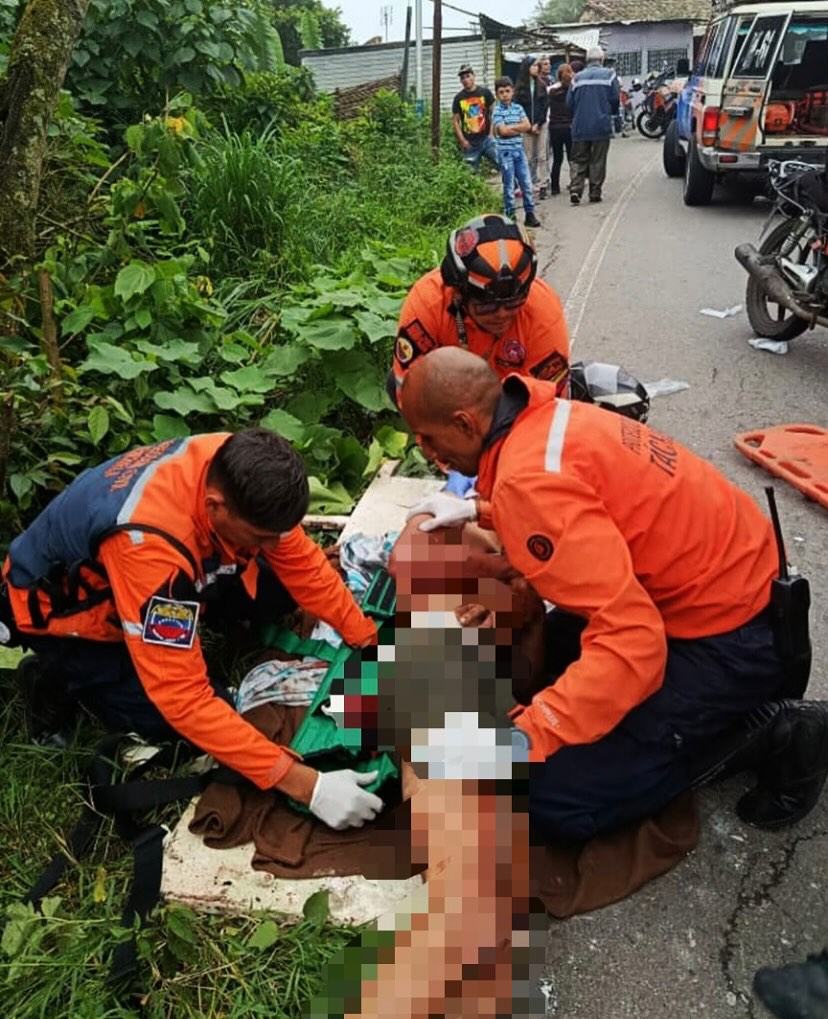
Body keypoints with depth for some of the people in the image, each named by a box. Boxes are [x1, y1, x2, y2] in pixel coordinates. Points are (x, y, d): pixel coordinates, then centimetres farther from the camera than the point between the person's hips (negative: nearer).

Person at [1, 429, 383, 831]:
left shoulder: (235, 470, -25)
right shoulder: (149, 542, -43)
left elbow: (303, 563, -11)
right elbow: (182, 698, -41)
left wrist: (371, 644, -15)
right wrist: (305, 785, -41)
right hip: (62, 606, -6)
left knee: (282, 587, -9)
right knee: (194, 710, -15)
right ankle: (62, 676, 3)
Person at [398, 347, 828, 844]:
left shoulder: (529, 478, -28)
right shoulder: (540, 418, 1)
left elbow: (630, 641, -33)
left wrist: (523, 739, -31)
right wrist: (479, 509, 16)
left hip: (729, 635, -9)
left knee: (554, 800, -11)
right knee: (545, 657, 21)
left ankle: (770, 734, 1)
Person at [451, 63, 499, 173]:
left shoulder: (485, 93, 3)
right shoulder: (458, 98, 5)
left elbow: (494, 113, 5)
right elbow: (455, 120, 6)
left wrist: (491, 133, -6)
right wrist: (462, 140, -4)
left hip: (486, 138, -1)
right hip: (469, 142, 1)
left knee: (501, 163, -10)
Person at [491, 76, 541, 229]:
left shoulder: (518, 108, 9)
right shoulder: (497, 111, -4)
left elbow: (527, 126, -1)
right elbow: (502, 131, -15)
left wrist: (511, 127, -9)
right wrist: (518, 127, -5)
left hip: (519, 150, 4)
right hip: (505, 151, -4)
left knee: (527, 183, 4)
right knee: (509, 186, 1)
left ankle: (530, 214, 11)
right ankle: (510, 216, 9)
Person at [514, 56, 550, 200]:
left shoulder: (541, 85, 7)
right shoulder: (520, 87, 3)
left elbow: (545, 106, 3)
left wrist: (538, 123, -8)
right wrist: (529, 126, -6)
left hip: (541, 125, 1)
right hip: (526, 127, -1)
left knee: (542, 157, -5)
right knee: (529, 158, 0)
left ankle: (543, 185, -6)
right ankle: (533, 185, 4)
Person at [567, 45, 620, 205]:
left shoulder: (577, 77, 4)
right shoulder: (609, 75, 0)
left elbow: (569, 102, 2)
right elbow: (615, 99, -3)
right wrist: (612, 113, 18)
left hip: (580, 127, 2)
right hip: (601, 125, -1)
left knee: (578, 160, 7)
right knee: (598, 161, 5)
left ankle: (575, 190, -9)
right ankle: (595, 193, 5)